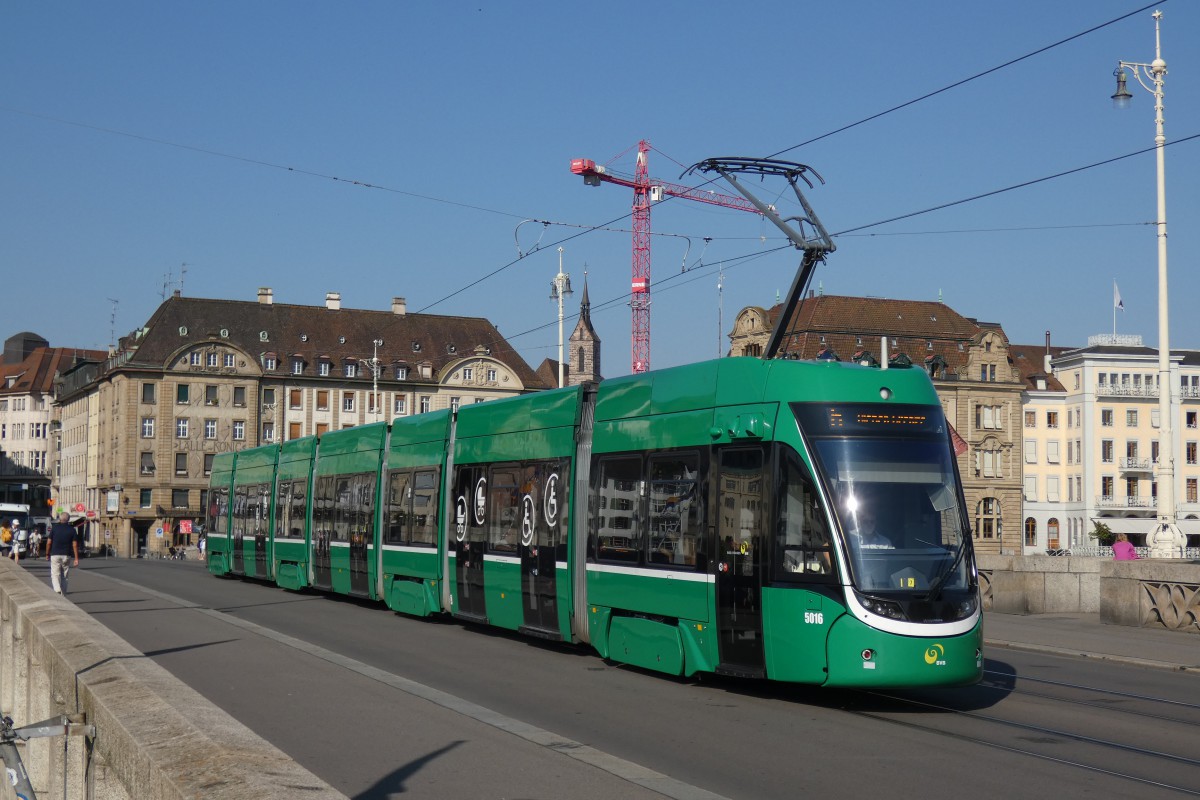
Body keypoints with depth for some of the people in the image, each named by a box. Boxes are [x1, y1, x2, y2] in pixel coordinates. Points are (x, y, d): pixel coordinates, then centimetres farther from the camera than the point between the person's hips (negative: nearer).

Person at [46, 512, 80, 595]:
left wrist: (47, 553, 11)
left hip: (55, 555, -2)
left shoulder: (54, 527, -2)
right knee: (64, 576, 13)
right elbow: (75, 545, -3)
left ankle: (57, 590, -27)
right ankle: (63, 593, 16)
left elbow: (49, 542, -2)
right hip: (66, 555, 2)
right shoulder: (72, 530, 1)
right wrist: (76, 558, -2)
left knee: (55, 575, -4)